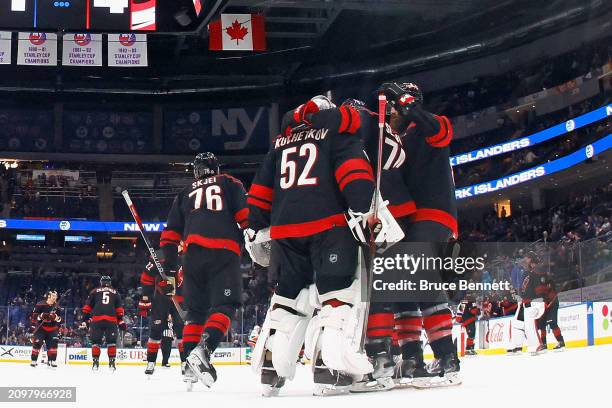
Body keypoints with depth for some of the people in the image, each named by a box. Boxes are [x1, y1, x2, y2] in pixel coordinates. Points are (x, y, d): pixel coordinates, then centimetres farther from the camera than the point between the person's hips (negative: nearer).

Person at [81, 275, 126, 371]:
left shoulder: (94, 292, 16)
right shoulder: (115, 293, 19)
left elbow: (87, 307, 11)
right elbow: (119, 308, 13)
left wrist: (85, 319, 13)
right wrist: (121, 321, 14)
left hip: (96, 320, 0)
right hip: (111, 320, 0)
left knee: (96, 341, 7)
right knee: (111, 341, 7)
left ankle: (95, 362, 1)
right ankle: (112, 363, 1)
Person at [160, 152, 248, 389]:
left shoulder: (186, 193, 28)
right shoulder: (230, 184, 19)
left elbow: (172, 230, 23)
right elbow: (245, 213, 2)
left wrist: (169, 257, 23)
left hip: (194, 253, 4)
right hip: (225, 252, -3)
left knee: (195, 309, 12)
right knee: (224, 306, -7)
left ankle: (190, 365, 2)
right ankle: (203, 350, -31)